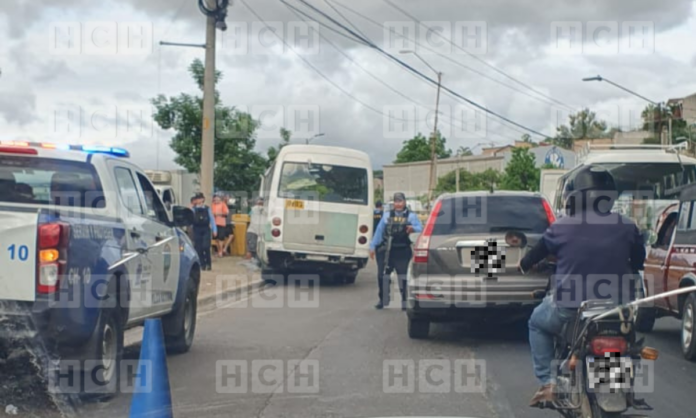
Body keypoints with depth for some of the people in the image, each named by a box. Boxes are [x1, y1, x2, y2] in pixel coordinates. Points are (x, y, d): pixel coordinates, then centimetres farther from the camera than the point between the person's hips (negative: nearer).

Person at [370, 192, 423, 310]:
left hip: (402, 252, -2)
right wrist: (373, 246, 9)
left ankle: (405, 301, 3)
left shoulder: (411, 216, 7)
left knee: (403, 276, -5)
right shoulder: (387, 216, 14)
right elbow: (379, 231, 13)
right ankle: (382, 300, 16)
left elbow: (420, 229, -7)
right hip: (386, 250, 2)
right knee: (382, 275, 3)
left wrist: (413, 228, -30)